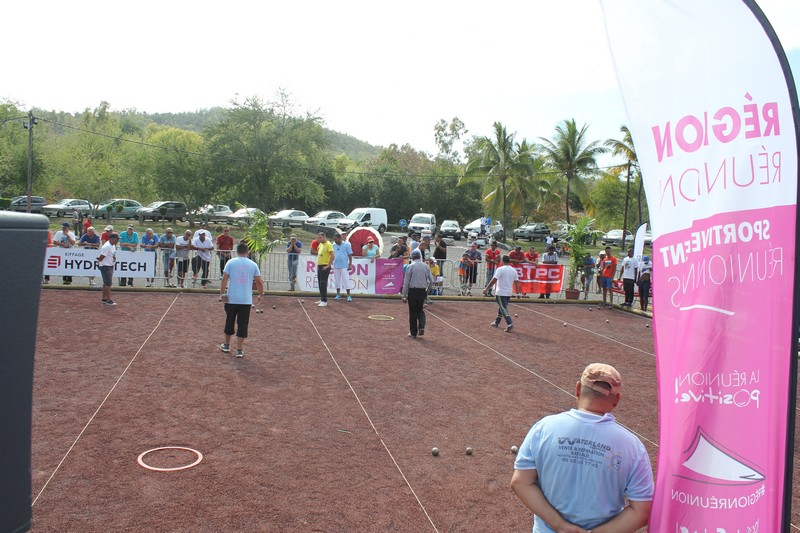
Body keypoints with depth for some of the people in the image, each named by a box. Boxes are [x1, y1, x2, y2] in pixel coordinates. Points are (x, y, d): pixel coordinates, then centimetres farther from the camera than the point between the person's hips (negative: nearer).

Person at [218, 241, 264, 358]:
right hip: (246, 300, 0)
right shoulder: (253, 264, 1)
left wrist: (222, 294, -2)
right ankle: (239, 350, 3)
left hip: (231, 299, 0)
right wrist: (261, 295, 14)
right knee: (243, 325, 4)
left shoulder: (230, 262, -1)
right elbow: (259, 282, 3)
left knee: (229, 322, 16)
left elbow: (224, 280, -7)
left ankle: (226, 345, 30)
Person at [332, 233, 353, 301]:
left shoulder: (346, 245, -4)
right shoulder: (334, 245, 7)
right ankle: (338, 294, 21)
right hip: (336, 266, 4)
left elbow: (350, 255, -3)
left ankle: (349, 295, -2)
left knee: (346, 280, -4)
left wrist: (350, 264, -7)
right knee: (337, 280, 10)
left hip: (344, 266, -4)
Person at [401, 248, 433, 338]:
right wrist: (427, 291, 18)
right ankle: (421, 328, -2)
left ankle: (413, 333, 11)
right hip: (422, 291, 3)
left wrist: (404, 295, -3)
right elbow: (431, 281, 5)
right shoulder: (426, 266, 5)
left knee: (413, 312, 6)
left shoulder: (410, 267, -5)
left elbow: (406, 282, -6)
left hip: (412, 291, -3)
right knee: (420, 310, 18)